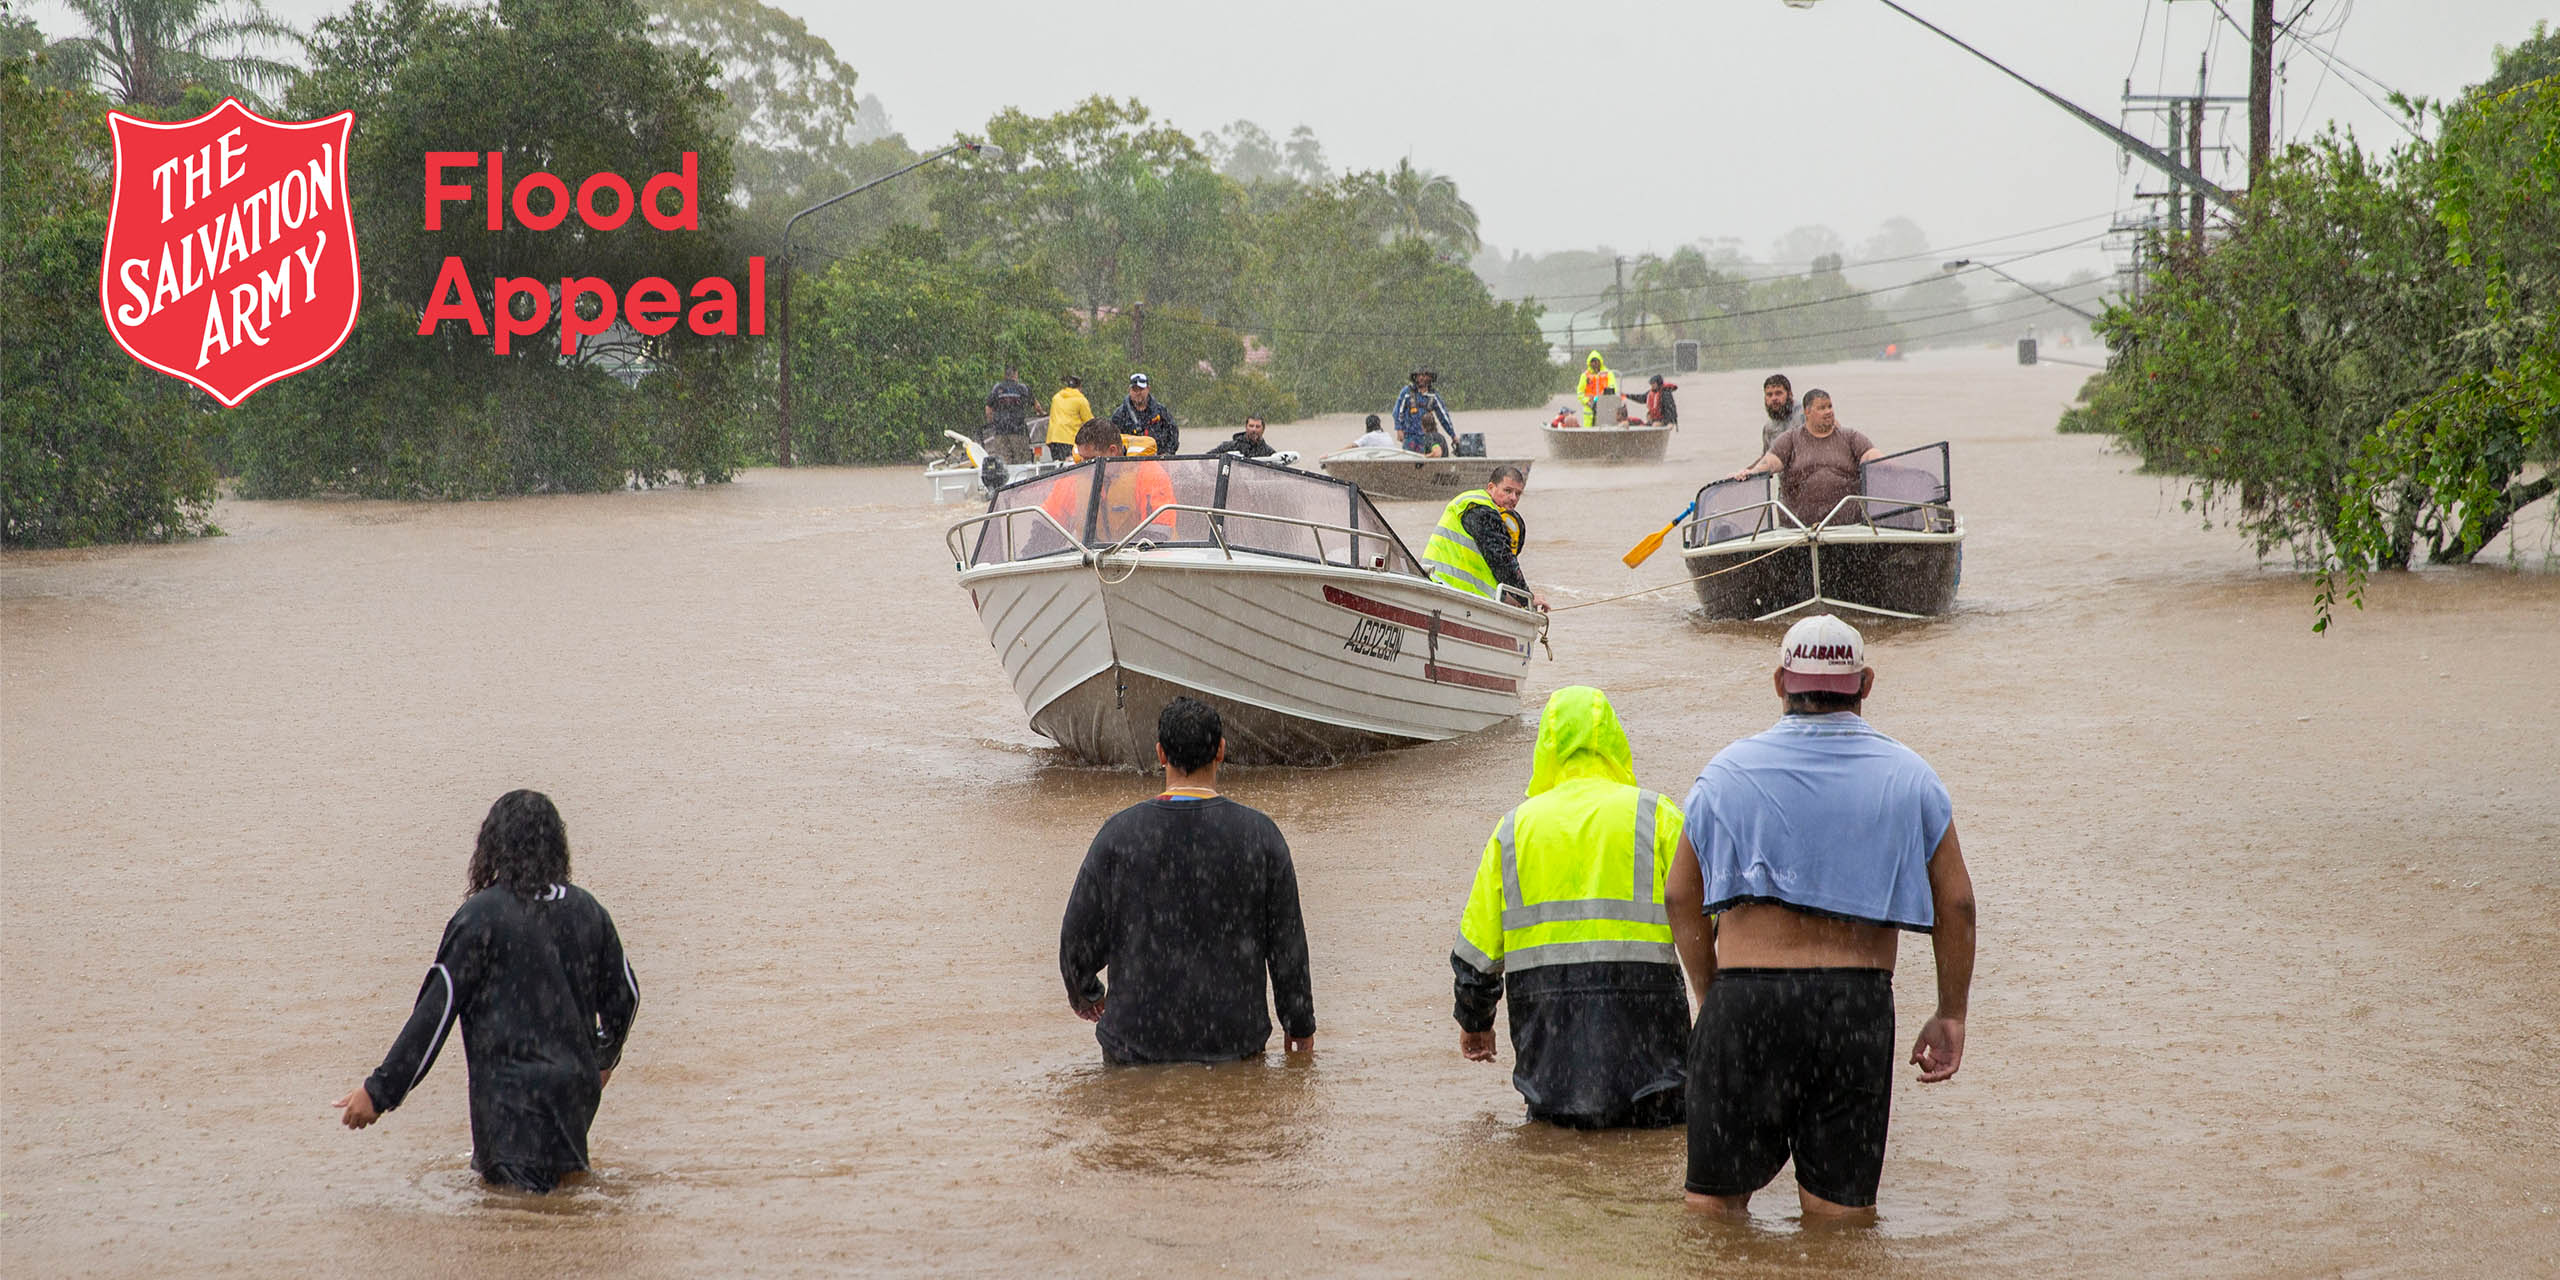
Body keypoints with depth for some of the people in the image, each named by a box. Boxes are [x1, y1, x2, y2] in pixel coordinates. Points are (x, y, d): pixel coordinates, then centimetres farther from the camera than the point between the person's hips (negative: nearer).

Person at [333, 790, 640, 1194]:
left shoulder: (482, 915, -11)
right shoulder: (587, 911, 5)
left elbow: (436, 1012, -11)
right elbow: (624, 996, 16)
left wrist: (379, 1091, -5)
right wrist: (603, 1059, 37)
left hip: (511, 1093, -5)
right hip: (577, 1088, 5)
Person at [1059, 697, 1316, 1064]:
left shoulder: (1120, 833, -4)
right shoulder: (1259, 834, -2)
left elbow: (1079, 936, 3)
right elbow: (1288, 941, 4)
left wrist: (1083, 992, 25)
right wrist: (1300, 1025, 18)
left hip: (1139, 1037, 0)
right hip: (1235, 1040, 1)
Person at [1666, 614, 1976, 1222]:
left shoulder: (1727, 772, 8)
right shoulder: (1909, 778, 8)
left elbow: (1682, 898, 11)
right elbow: (1956, 904, 7)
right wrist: (1950, 1016, 15)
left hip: (1745, 996, 0)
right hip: (1859, 1005, 0)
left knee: (1715, 1199, 7)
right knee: (1842, 1204, 6)